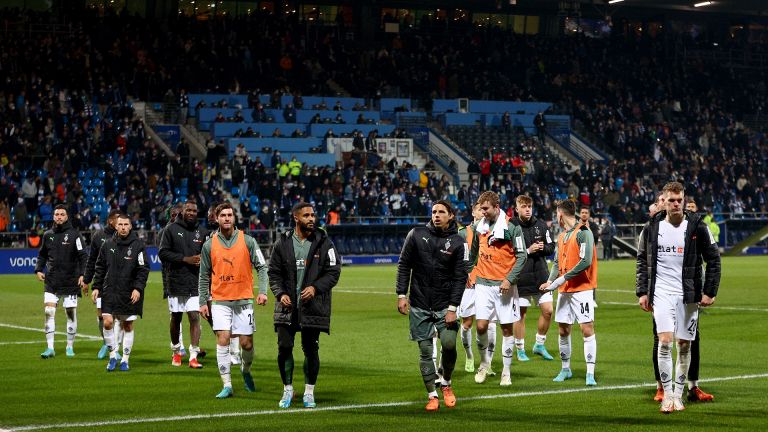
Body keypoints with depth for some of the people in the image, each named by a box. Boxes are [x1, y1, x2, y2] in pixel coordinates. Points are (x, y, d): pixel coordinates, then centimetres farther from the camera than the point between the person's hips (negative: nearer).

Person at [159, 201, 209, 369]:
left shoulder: (202, 232, 7)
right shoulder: (171, 229, 0)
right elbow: (163, 253, -6)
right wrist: (185, 259, -14)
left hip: (196, 282, 1)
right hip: (176, 282, 0)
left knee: (194, 317, -9)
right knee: (176, 318, 10)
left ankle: (193, 356, -10)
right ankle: (176, 352, 29)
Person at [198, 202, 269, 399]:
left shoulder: (247, 241, 1)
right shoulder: (209, 245, 5)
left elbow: (261, 266, 2)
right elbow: (204, 276, 10)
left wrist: (262, 291, -10)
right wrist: (203, 302, 5)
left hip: (244, 299, 0)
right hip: (220, 300, 0)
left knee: (246, 343, 1)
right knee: (223, 340, -11)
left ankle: (246, 370, 32)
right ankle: (227, 385, -9)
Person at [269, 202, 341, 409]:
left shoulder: (323, 243, 0)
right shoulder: (282, 243, 4)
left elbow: (333, 272, 0)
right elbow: (274, 272, 9)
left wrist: (315, 287, -14)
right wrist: (281, 293, -7)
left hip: (313, 305, -1)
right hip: (287, 305, 1)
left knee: (311, 349, 3)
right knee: (284, 347, -2)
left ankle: (309, 392, 16)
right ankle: (287, 390, 15)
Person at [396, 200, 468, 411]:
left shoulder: (458, 243, -1)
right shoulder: (417, 234, 1)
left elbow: (460, 277, -3)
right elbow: (404, 265, 5)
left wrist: (453, 308, -10)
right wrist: (402, 295, -2)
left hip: (445, 305, -1)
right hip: (419, 305, 1)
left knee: (449, 344, -13)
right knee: (425, 349, 0)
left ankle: (446, 384, 13)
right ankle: (432, 395, 8)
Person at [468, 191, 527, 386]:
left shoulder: (511, 227, -7)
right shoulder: (478, 227, 7)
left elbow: (521, 255, -7)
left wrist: (509, 280, -14)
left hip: (504, 284, -3)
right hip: (483, 284, 3)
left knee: (507, 328, 2)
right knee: (481, 325, -7)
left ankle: (506, 372, 11)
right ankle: (484, 362, 16)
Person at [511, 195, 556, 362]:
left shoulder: (541, 225, 6)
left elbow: (551, 247, 12)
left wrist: (543, 248, -8)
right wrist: (528, 251, -17)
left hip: (541, 276, 4)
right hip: (521, 277, -4)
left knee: (547, 311, 2)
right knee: (520, 313, 4)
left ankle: (539, 345, 21)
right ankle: (520, 349, 16)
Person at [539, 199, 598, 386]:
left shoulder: (583, 233, -11)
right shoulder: (561, 236, 15)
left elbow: (586, 262, -20)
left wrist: (562, 279, -18)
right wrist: (550, 281, -1)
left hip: (582, 289, -8)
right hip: (564, 291, 8)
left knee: (587, 329, -9)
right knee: (563, 330, 11)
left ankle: (590, 374, -8)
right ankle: (565, 369, 24)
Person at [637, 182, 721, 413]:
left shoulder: (697, 227, -2)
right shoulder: (652, 228, 3)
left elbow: (713, 259, 3)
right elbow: (642, 261, 12)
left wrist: (710, 292, -2)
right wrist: (642, 292, 6)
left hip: (688, 294, 0)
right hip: (661, 292, 0)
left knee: (684, 345, 4)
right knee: (665, 340, -14)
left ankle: (678, 394, 16)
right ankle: (667, 394, -9)